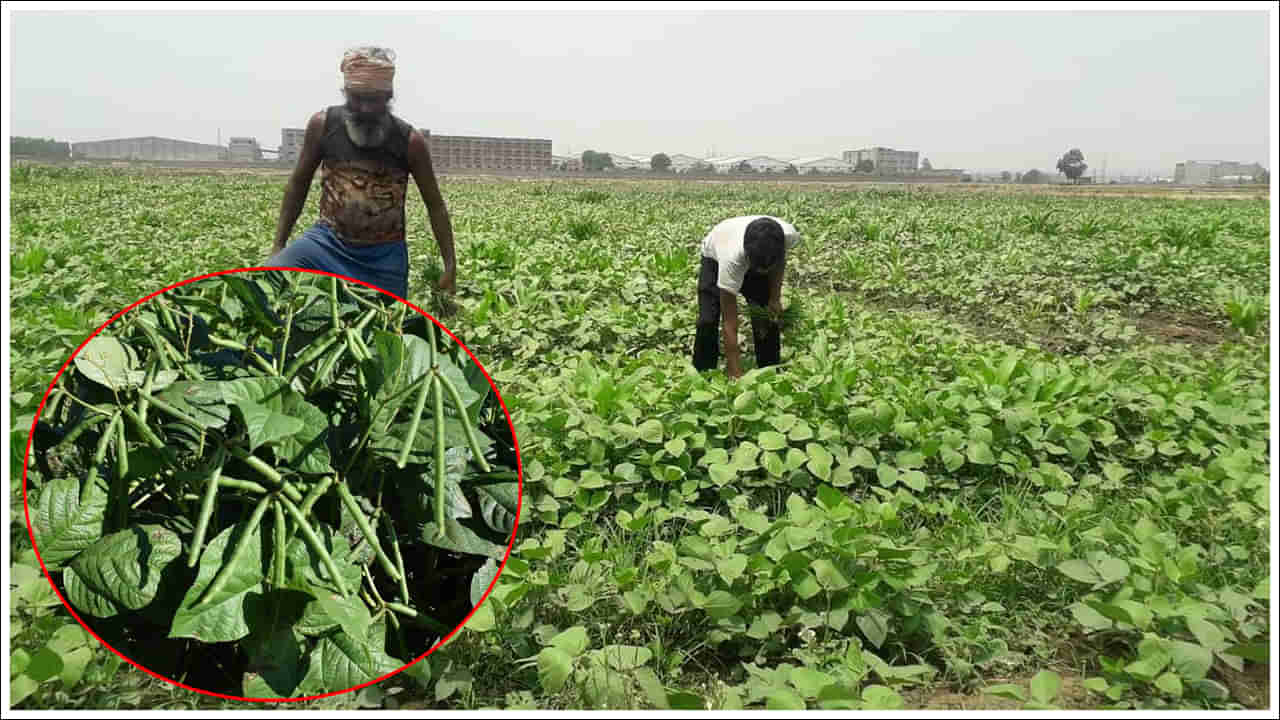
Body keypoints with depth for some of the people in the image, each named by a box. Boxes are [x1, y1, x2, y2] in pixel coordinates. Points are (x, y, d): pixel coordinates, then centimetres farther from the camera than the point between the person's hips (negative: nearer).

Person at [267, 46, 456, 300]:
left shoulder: (410, 140, -10)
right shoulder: (323, 124, -6)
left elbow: (435, 206, 0)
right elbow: (298, 185, 8)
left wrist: (450, 265, -3)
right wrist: (278, 245, 6)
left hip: (384, 256, 0)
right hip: (328, 240, 1)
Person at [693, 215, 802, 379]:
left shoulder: (789, 235, -38)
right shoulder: (732, 257, -47)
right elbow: (730, 323, -40)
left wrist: (775, 298, -14)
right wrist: (735, 371, -40)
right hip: (716, 257, -3)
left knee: (770, 317, -6)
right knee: (708, 320, -16)